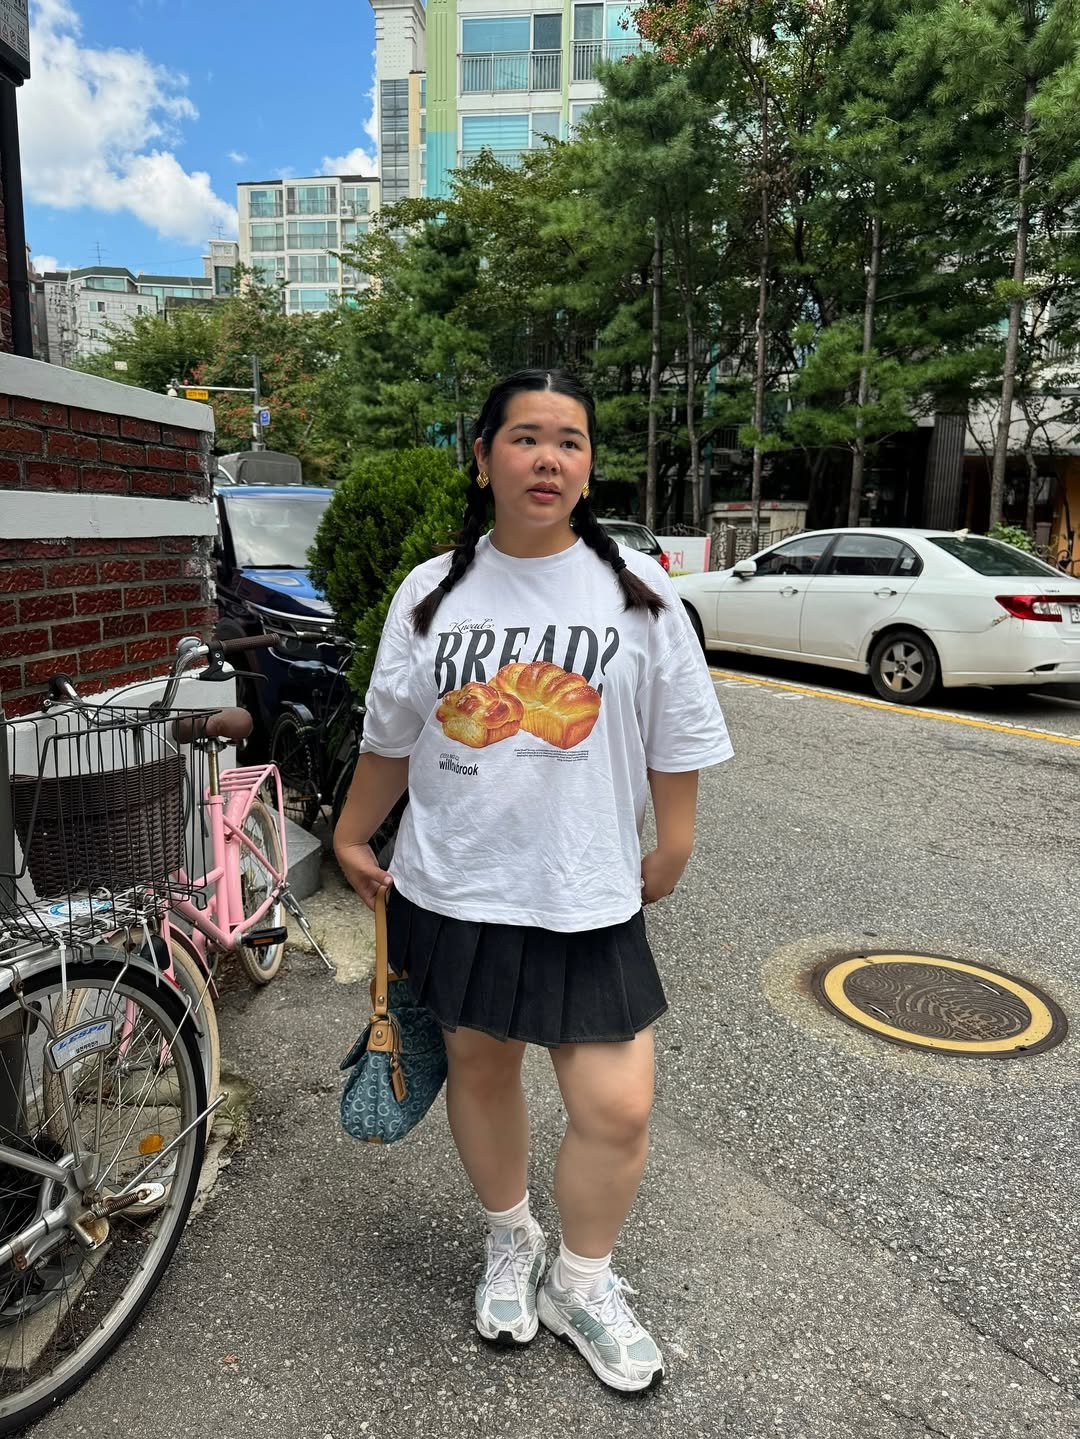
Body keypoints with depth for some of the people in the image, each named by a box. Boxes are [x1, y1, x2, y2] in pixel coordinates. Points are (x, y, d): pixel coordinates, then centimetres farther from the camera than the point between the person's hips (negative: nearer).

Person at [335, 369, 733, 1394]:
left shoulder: (637, 591, -5)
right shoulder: (431, 592, -1)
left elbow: (677, 738, 2)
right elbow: (389, 737, 9)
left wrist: (673, 849, 6)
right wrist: (351, 839, 14)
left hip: (586, 897, -1)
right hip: (453, 889, 2)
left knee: (617, 1109, 0)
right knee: (478, 1069, 18)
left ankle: (580, 1285, 31)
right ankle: (509, 1243, 47)